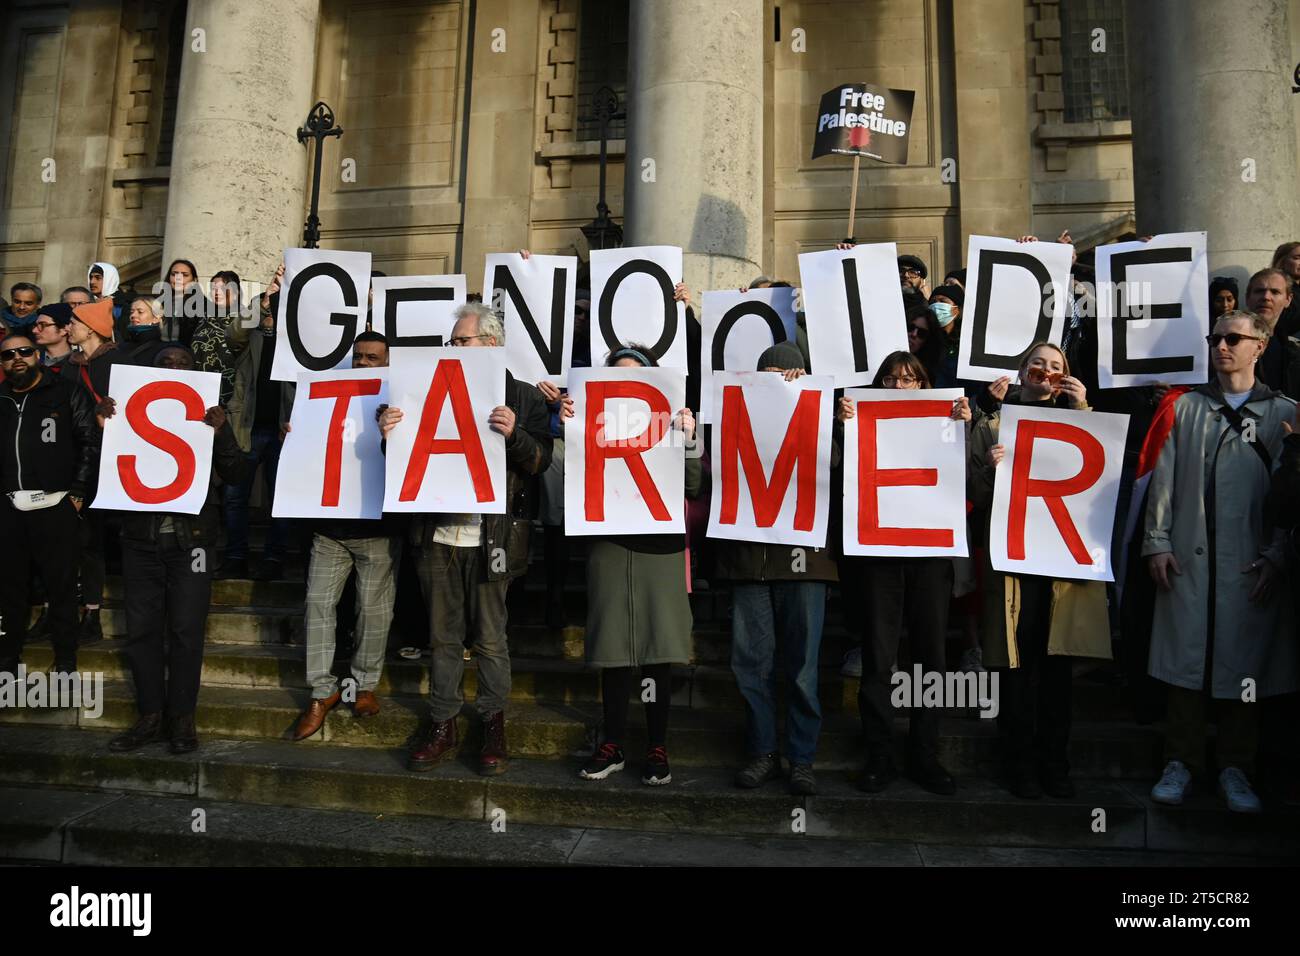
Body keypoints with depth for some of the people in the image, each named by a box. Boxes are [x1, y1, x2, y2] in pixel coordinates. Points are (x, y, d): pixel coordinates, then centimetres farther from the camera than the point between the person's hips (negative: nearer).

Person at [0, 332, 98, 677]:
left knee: (62, 587, 3)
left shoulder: (67, 394, 3)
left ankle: (66, 664, 13)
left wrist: (77, 492, -8)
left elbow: (91, 442, -2)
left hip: (56, 506, -4)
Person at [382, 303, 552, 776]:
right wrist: (390, 435, -6)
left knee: (490, 637, 5)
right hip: (438, 534, 4)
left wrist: (515, 434, -23)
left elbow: (541, 462, -5)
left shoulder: (523, 396, 2)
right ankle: (443, 724, 24)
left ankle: (493, 723, 21)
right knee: (444, 636, 12)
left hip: (490, 537, -3)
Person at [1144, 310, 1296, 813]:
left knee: (1244, 663, 6)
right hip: (1187, 559, 1)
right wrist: (1157, 542, -1)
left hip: (1251, 565, -1)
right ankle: (1182, 762, 14)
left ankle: (1235, 767, 20)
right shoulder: (1186, 407, 10)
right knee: (1184, 658, 3)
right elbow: (1164, 478, 6)